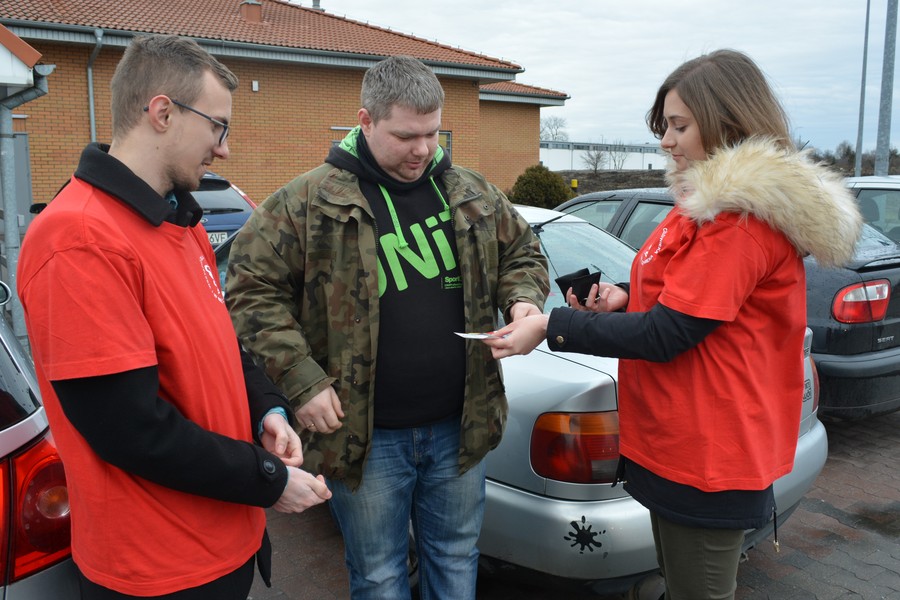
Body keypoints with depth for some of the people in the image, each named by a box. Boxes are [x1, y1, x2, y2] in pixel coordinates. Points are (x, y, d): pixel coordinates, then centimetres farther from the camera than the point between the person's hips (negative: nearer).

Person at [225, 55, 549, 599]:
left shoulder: (473, 195, 4)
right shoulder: (309, 201, -9)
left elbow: (523, 253, 16)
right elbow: (252, 287, -8)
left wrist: (523, 298, -7)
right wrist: (302, 380, -15)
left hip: (460, 427, 4)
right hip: (366, 436, -3)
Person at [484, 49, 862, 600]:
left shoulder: (739, 217, -21)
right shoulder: (708, 201, 12)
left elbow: (665, 335, -23)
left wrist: (551, 326, -19)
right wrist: (626, 299, 0)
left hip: (706, 458, -10)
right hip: (681, 445, 10)